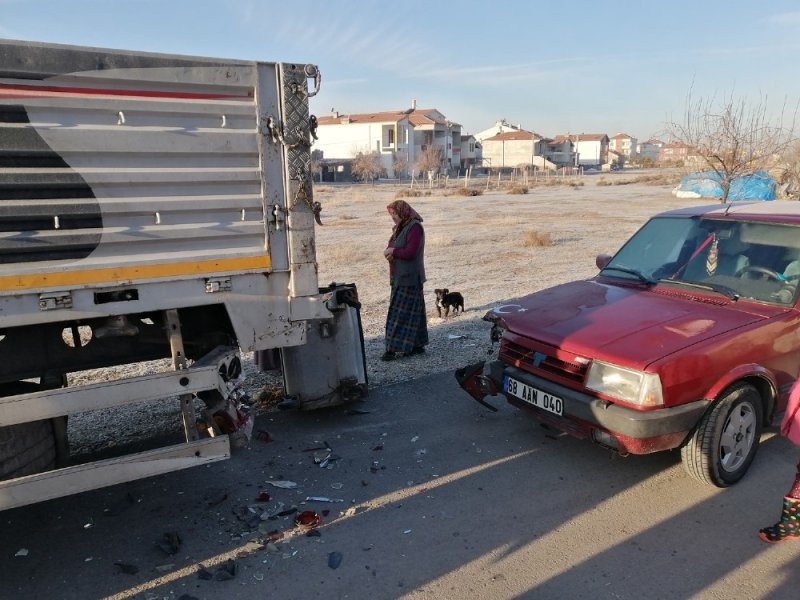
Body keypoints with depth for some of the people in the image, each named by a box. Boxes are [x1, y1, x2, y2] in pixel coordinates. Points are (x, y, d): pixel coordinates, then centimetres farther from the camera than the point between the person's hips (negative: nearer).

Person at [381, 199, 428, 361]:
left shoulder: (415, 228, -14)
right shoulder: (400, 227, 14)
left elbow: (410, 253, -22)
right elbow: (392, 246, 17)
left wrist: (393, 251, -10)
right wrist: (389, 252, -6)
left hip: (409, 278, -9)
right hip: (400, 277, 9)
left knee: (400, 313, -8)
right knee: (413, 311, 13)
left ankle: (393, 348, -5)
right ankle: (418, 345, 21)